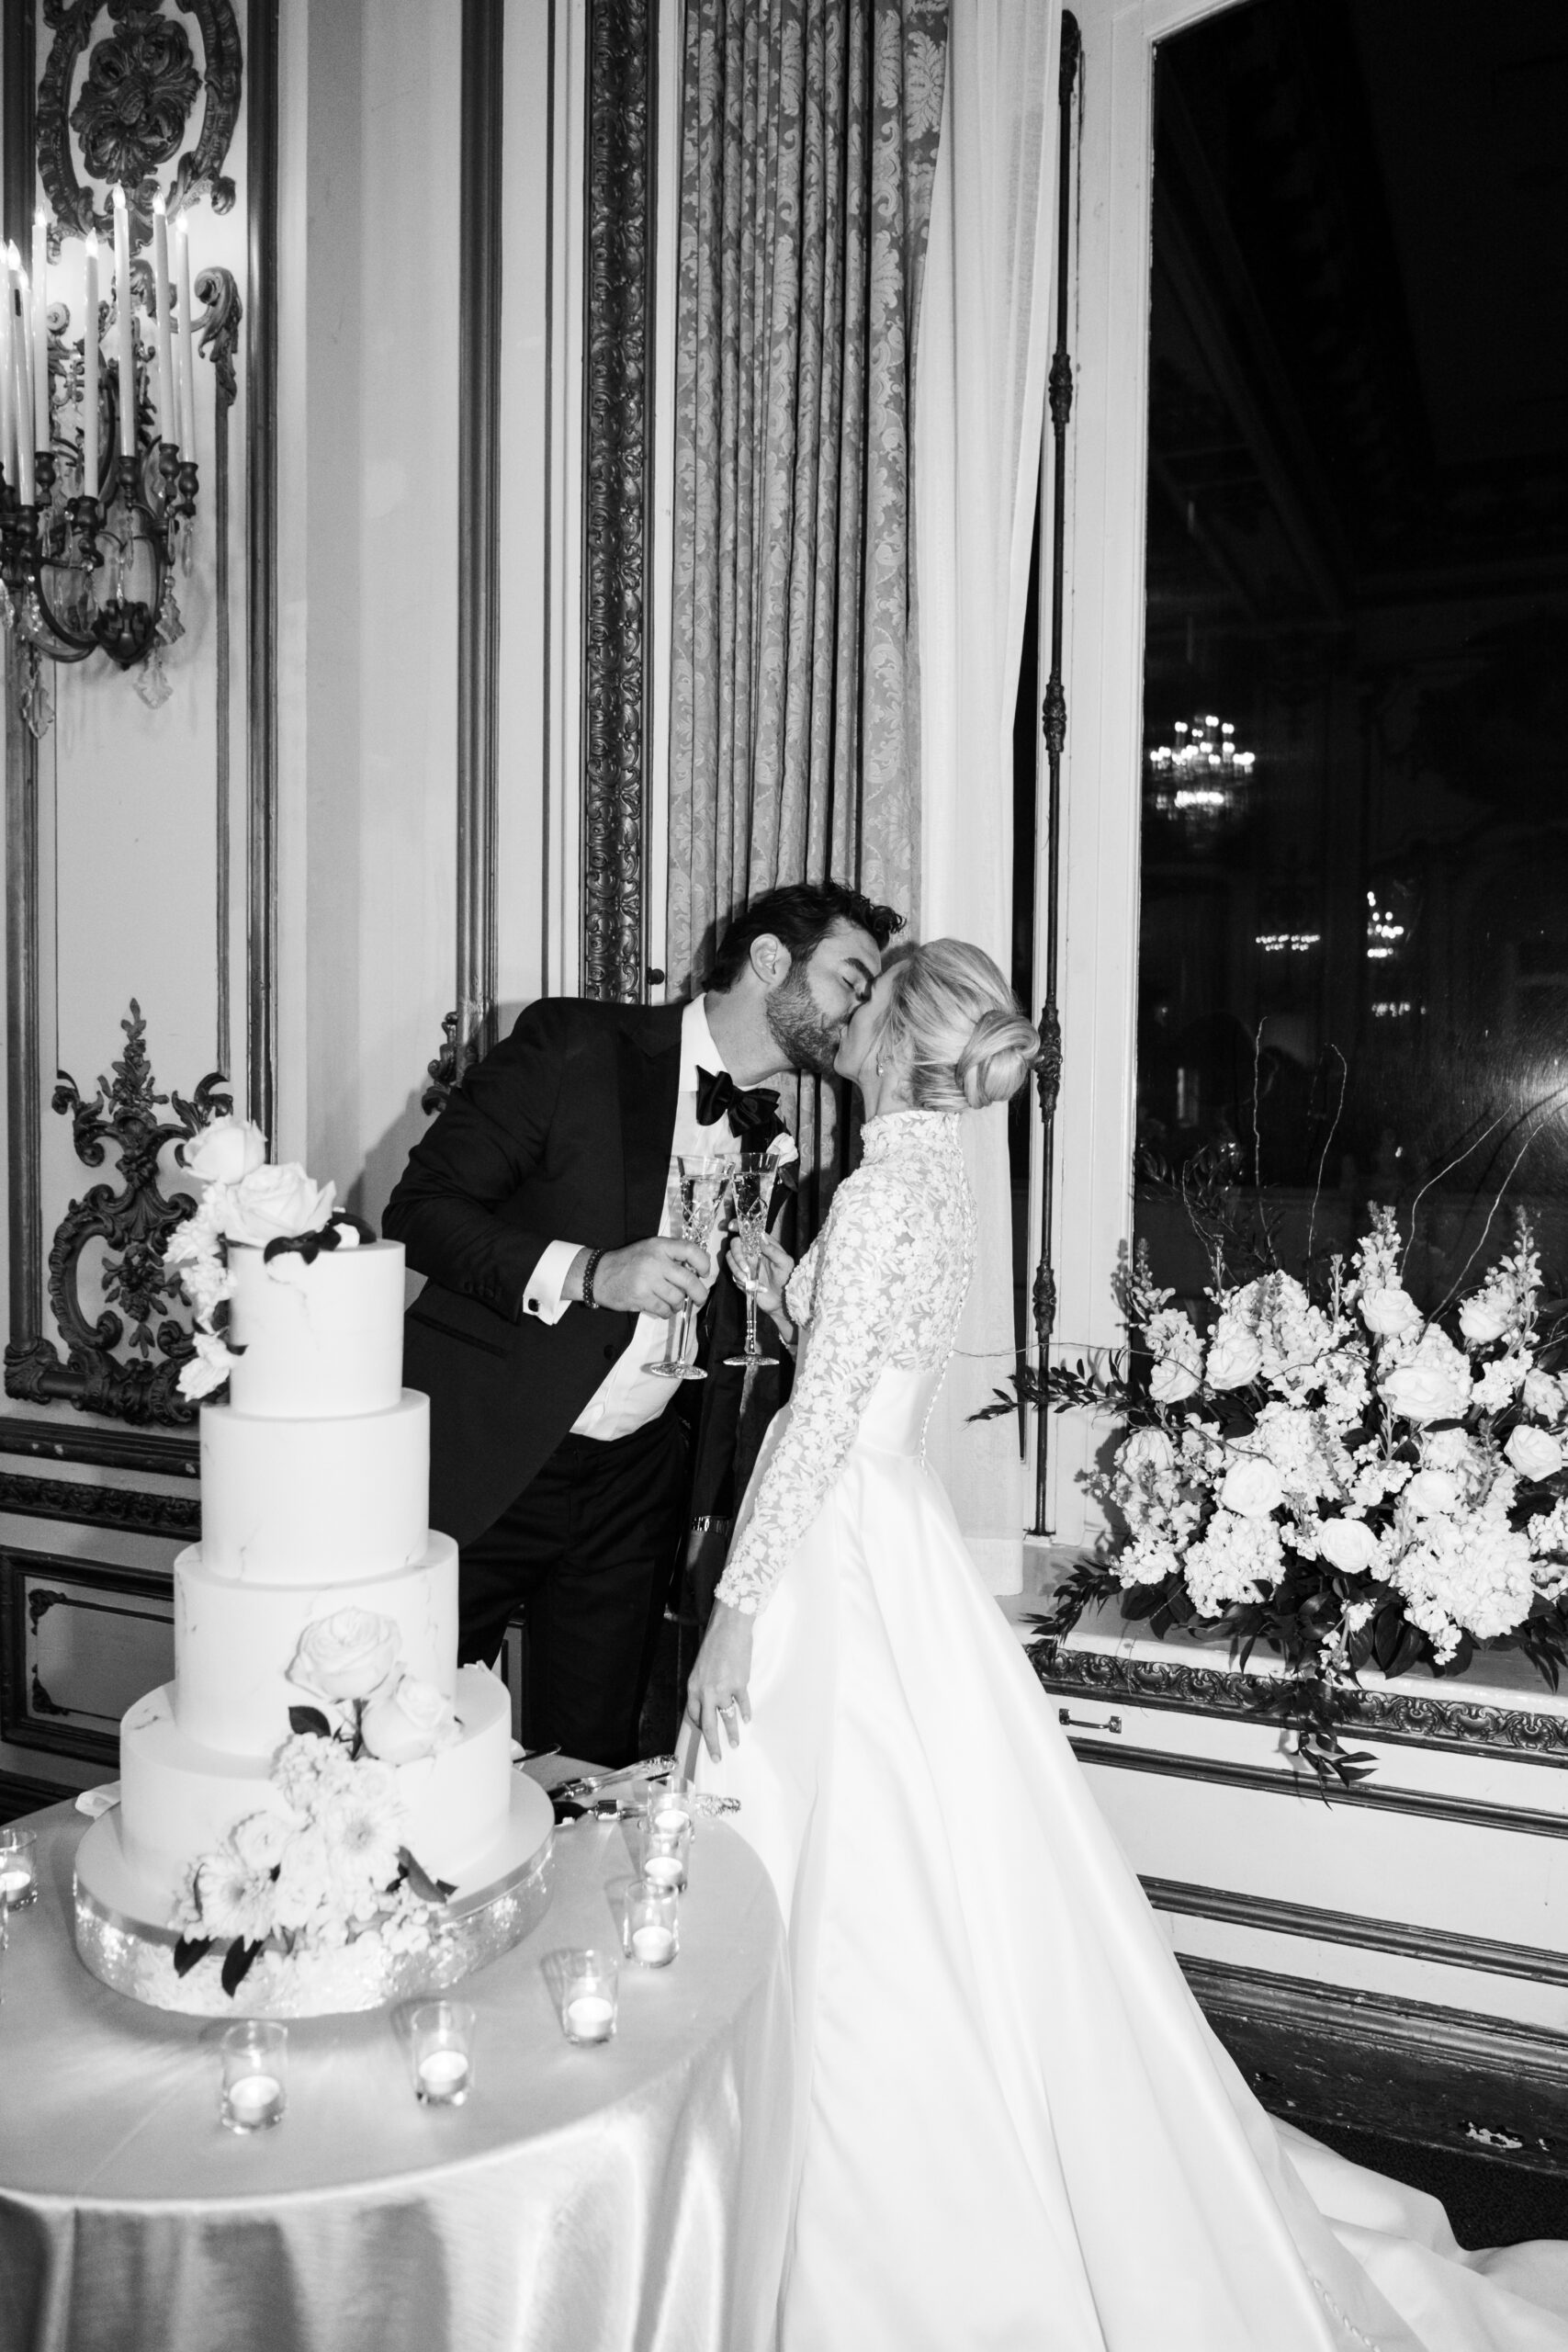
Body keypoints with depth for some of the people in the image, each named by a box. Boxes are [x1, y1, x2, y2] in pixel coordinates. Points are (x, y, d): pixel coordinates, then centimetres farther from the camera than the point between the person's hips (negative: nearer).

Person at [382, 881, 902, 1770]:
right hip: (480, 1461, -4)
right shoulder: (577, 1044, -9)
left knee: (594, 1755, 9)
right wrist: (586, 1270, -25)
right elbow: (420, 1209, -12)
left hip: (636, 1483, 4)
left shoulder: (781, 1137, 7)